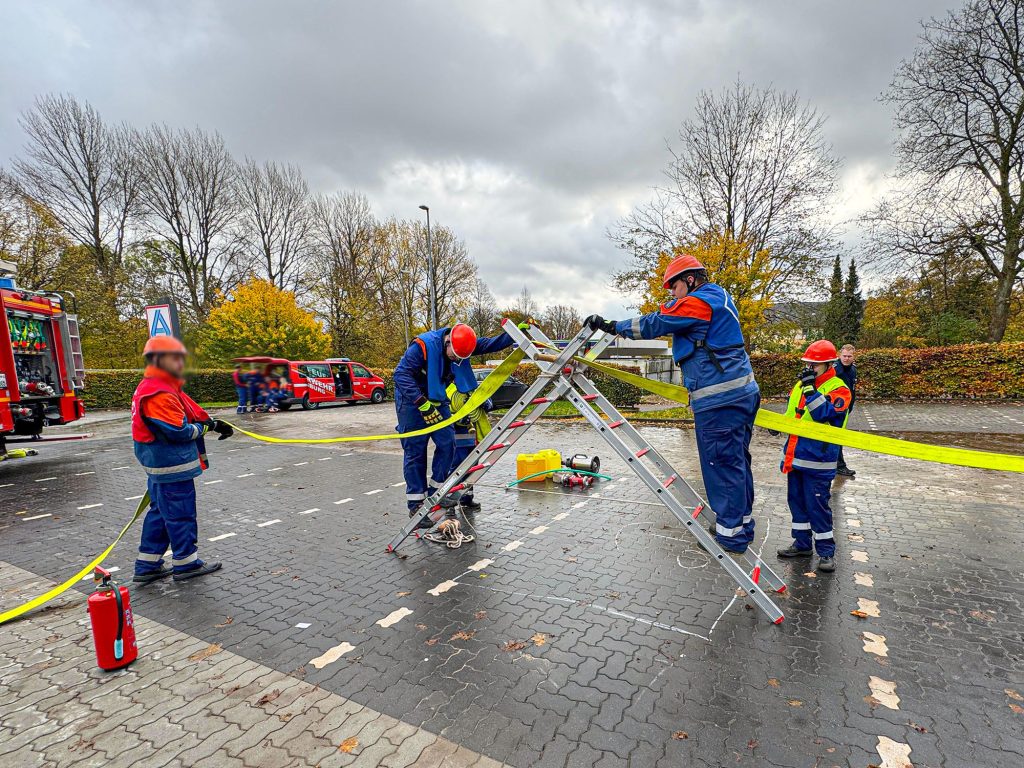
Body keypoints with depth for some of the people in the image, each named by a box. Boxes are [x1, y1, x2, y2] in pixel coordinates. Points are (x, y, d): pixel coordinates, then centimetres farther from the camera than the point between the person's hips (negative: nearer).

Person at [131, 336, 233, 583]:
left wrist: (214, 423, -1)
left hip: (160, 464, 11)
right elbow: (178, 431, -24)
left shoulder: (166, 387, 11)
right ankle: (186, 563, 16)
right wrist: (202, 428, -6)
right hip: (172, 465, -11)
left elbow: (192, 411, 12)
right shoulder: (158, 393, -22)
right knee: (181, 515, 2)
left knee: (160, 512, 18)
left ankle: (148, 565, 28)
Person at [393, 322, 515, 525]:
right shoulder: (423, 346, -27)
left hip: (437, 402, 6)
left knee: (447, 443, -2)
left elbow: (490, 344, -6)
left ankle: (435, 493, 13)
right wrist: (423, 404, -31)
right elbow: (401, 374, -28)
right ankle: (416, 505, 6)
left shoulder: (461, 345, -8)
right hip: (412, 402, -6)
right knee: (415, 452, -4)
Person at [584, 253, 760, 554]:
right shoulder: (719, 299, 21)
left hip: (719, 400, -10)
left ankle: (731, 535, 8)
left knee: (721, 464, -2)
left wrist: (611, 325, -1)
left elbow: (652, 325, -10)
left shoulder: (698, 302, -11)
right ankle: (742, 522, 30)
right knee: (736, 461, 17)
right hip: (743, 392, 11)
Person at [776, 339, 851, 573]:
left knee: (817, 505, -2)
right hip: (795, 456, 7)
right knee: (796, 500, 14)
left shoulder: (839, 389, -8)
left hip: (818, 460, -7)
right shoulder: (800, 385, 12)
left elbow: (823, 414, -25)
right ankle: (802, 544, 28)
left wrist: (810, 389, -26)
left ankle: (826, 552, 13)